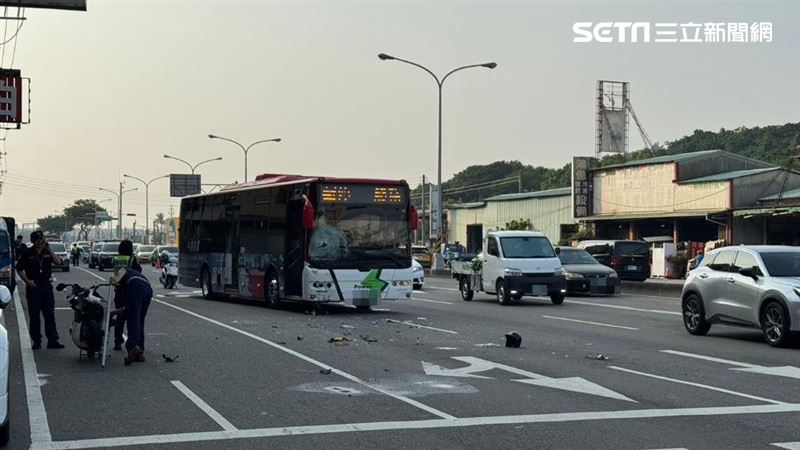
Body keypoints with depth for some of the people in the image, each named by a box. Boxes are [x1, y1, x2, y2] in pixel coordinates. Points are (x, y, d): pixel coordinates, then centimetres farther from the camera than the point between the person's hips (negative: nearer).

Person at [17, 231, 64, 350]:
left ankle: (52, 340, 3)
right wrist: (27, 281, -12)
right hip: (33, 286, -2)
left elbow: (59, 262, -5)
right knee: (34, 315, 1)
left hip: (46, 286, 2)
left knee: (50, 314, 1)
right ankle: (36, 341, 7)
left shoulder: (47, 252, 8)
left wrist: (49, 250, -10)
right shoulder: (27, 253, 1)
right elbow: (20, 269, 0)